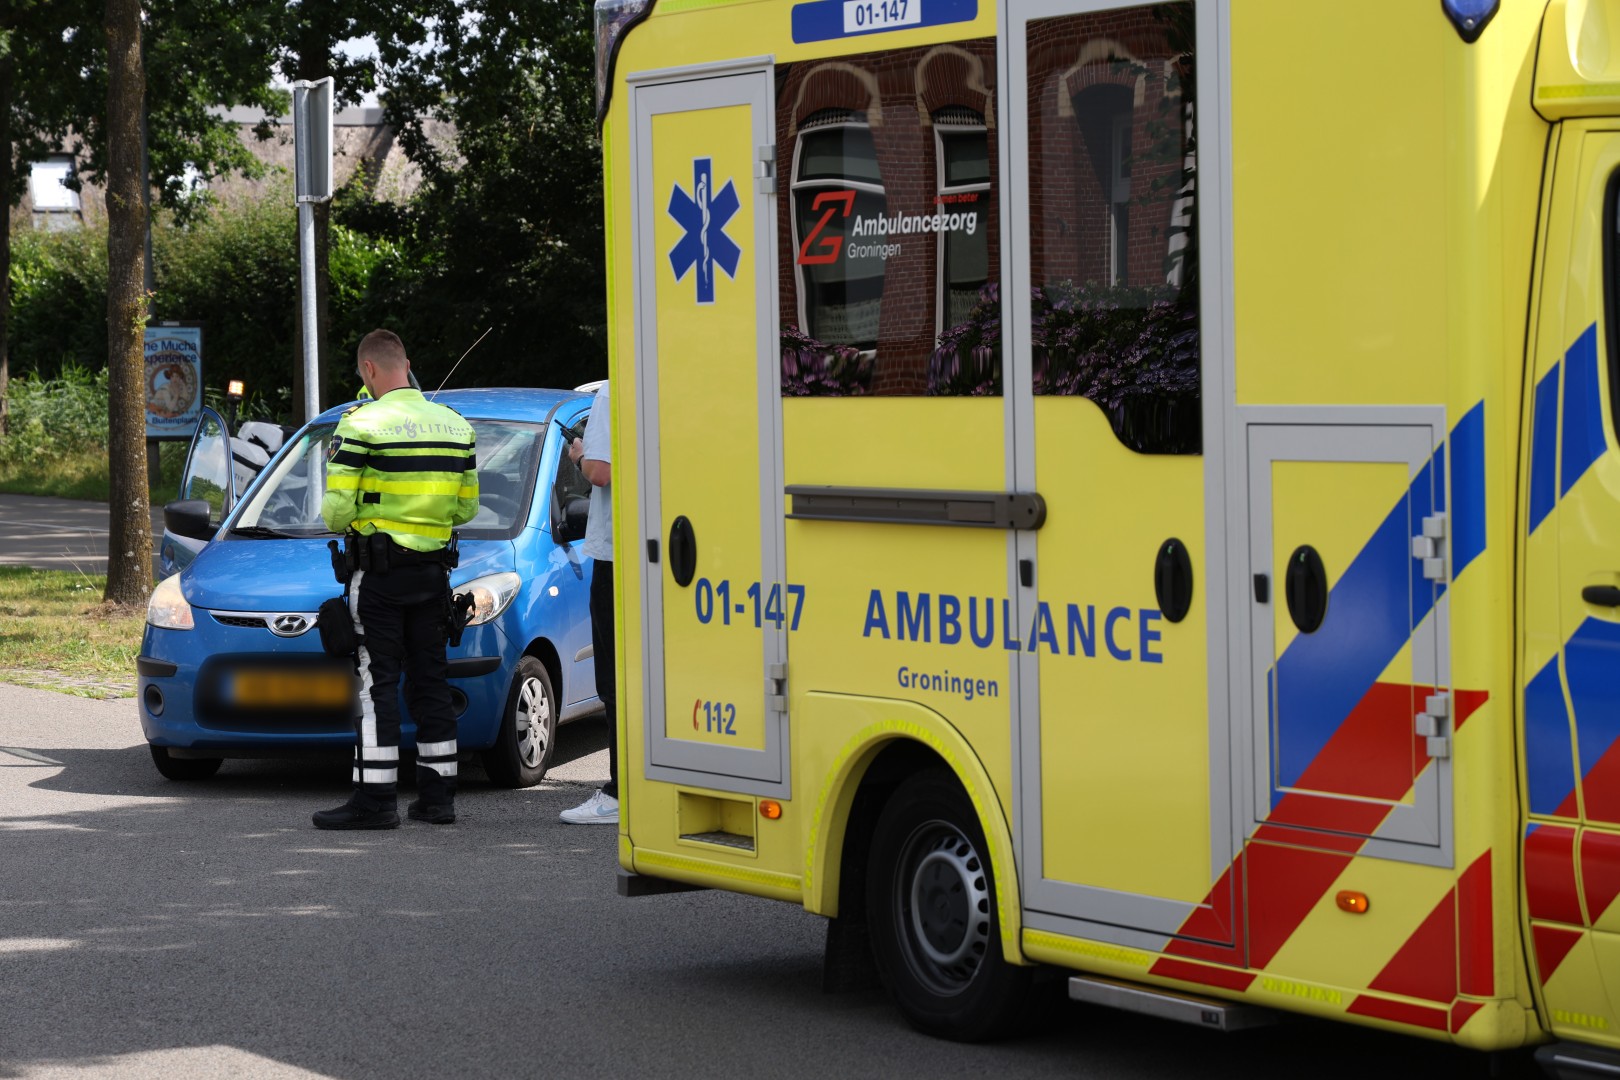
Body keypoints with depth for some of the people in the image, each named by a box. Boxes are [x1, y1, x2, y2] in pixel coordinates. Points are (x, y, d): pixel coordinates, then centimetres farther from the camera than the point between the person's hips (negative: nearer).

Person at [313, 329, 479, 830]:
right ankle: (438, 795, 15)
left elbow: (336, 511, -14)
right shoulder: (455, 425, 8)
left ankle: (375, 799, -5)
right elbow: (467, 507, 13)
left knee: (376, 684, -4)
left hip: (378, 574, -6)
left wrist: (344, 520, 8)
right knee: (430, 680, 12)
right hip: (433, 571, 6)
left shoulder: (361, 424, -11)